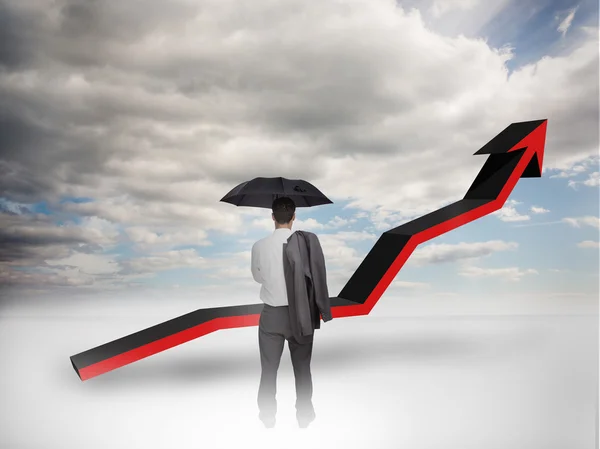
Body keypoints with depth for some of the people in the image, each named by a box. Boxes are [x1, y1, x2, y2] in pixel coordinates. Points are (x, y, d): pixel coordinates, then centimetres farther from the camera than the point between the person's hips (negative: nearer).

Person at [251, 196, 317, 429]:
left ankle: (267, 416, 26)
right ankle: (304, 414, 28)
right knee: (302, 367, 16)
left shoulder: (259, 246, -8)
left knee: (269, 368, 14)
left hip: (272, 314, 0)